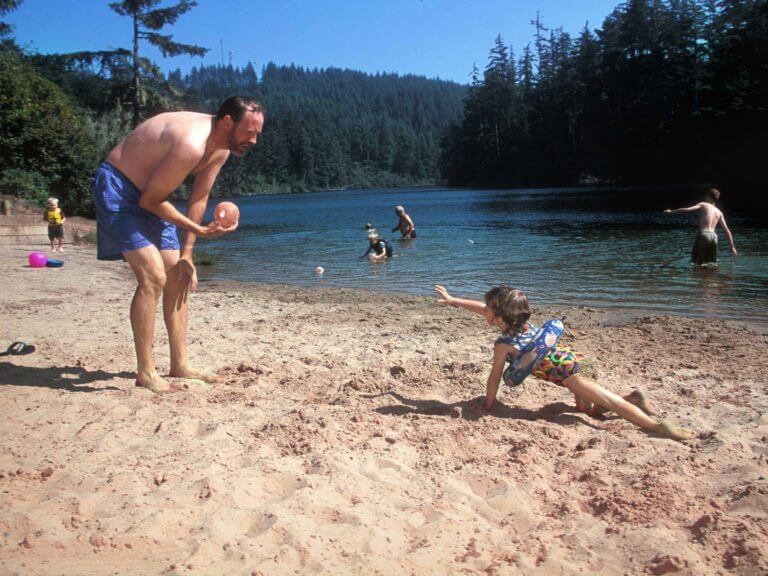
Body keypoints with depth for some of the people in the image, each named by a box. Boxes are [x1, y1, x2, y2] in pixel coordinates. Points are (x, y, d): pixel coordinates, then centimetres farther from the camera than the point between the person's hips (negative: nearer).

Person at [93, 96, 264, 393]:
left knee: (179, 277, 6)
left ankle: (180, 365, 14)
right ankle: (145, 372, -11)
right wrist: (200, 230, -21)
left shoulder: (221, 148, -3)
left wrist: (187, 253, 4)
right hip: (117, 187, -9)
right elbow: (150, 201, -24)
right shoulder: (191, 144, -31)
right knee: (153, 276, -20)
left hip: (147, 195, 9)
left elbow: (198, 199, 5)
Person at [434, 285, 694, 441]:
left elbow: (494, 378, -2)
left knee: (608, 401, -13)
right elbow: (482, 308, 24)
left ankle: (657, 425, -21)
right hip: (574, 359, 9)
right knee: (588, 408, 21)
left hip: (567, 369, -9)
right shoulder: (523, 323, 14)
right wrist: (452, 300, 30)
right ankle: (633, 398, 9)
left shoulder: (504, 344, -9)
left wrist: (487, 406, 11)